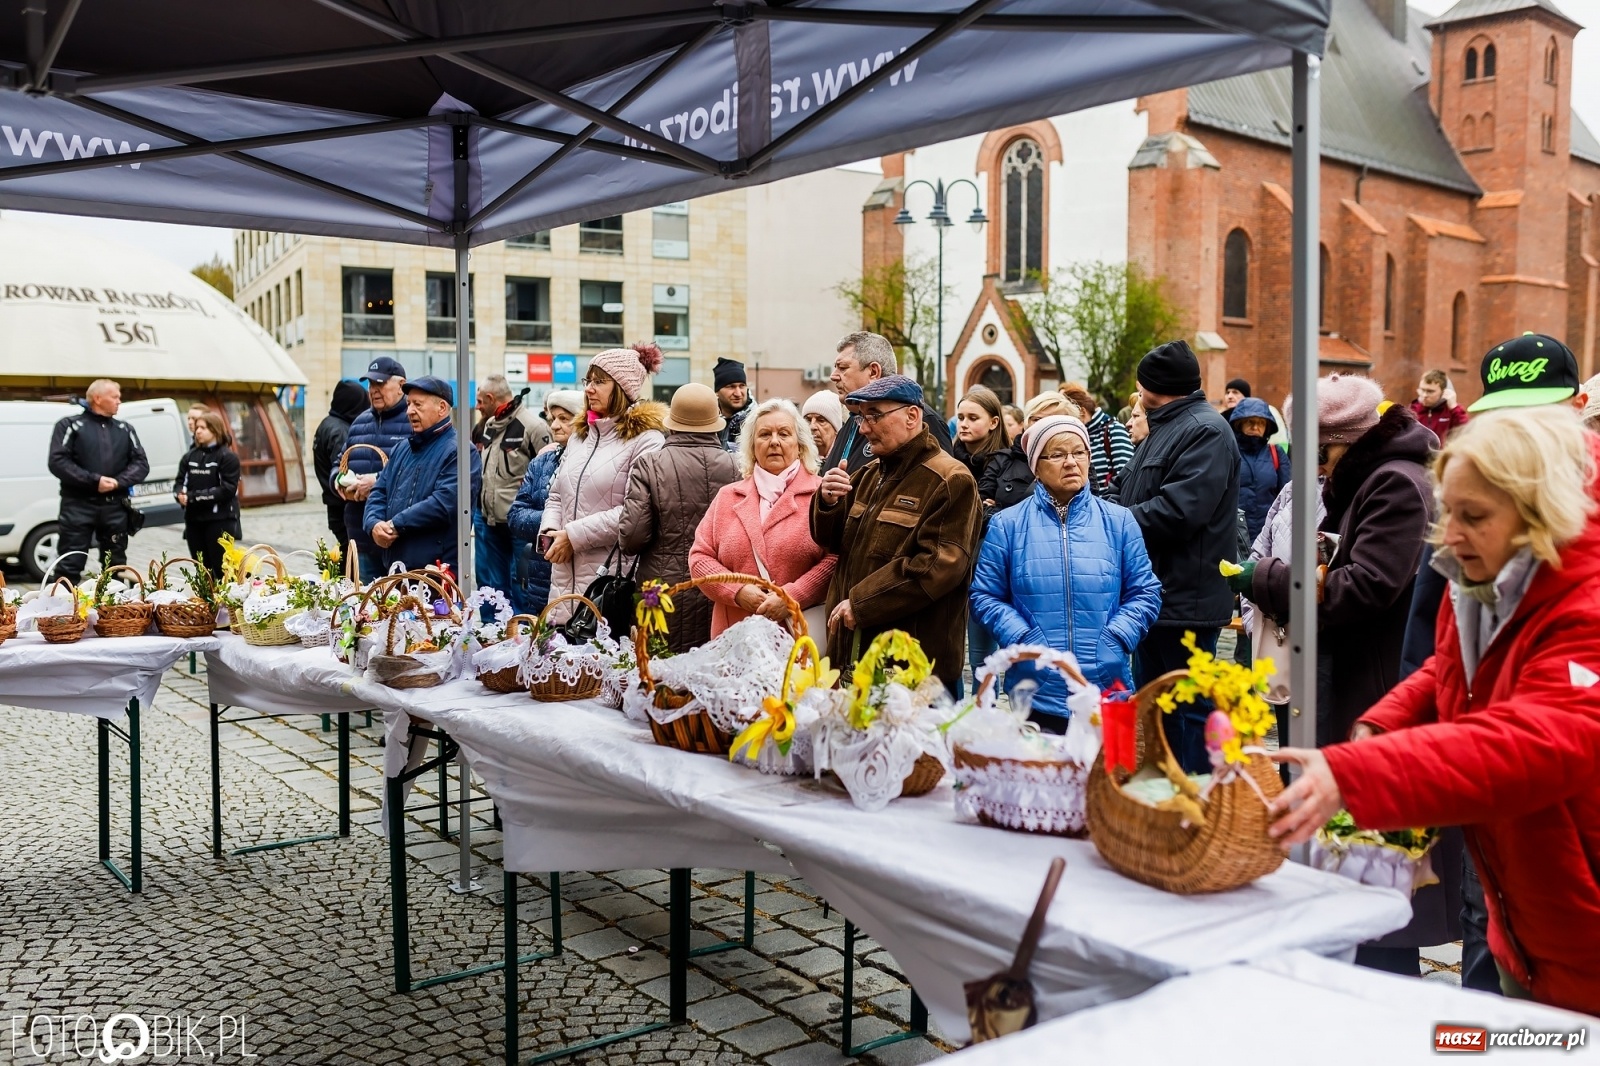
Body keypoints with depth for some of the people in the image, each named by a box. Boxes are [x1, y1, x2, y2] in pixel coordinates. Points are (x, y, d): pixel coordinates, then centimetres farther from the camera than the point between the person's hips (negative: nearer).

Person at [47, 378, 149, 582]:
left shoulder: (125, 429, 13)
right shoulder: (71, 425, 0)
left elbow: (141, 463, 7)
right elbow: (57, 462, -9)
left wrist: (118, 482, -11)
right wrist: (94, 480, -17)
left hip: (115, 507, 4)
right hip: (78, 505, -4)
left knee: (115, 566, 11)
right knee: (69, 566, -4)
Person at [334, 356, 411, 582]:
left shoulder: (414, 420, -7)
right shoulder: (360, 422, 19)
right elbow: (339, 466, 26)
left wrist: (379, 481, -22)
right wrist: (339, 481, 3)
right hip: (363, 536, 7)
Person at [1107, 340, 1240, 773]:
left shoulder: (1206, 431, -16)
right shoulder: (1163, 428, 17)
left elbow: (1177, 510, -27)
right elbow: (1126, 488, 19)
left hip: (1186, 598, -11)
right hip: (1155, 594, 11)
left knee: (1190, 708, -1)